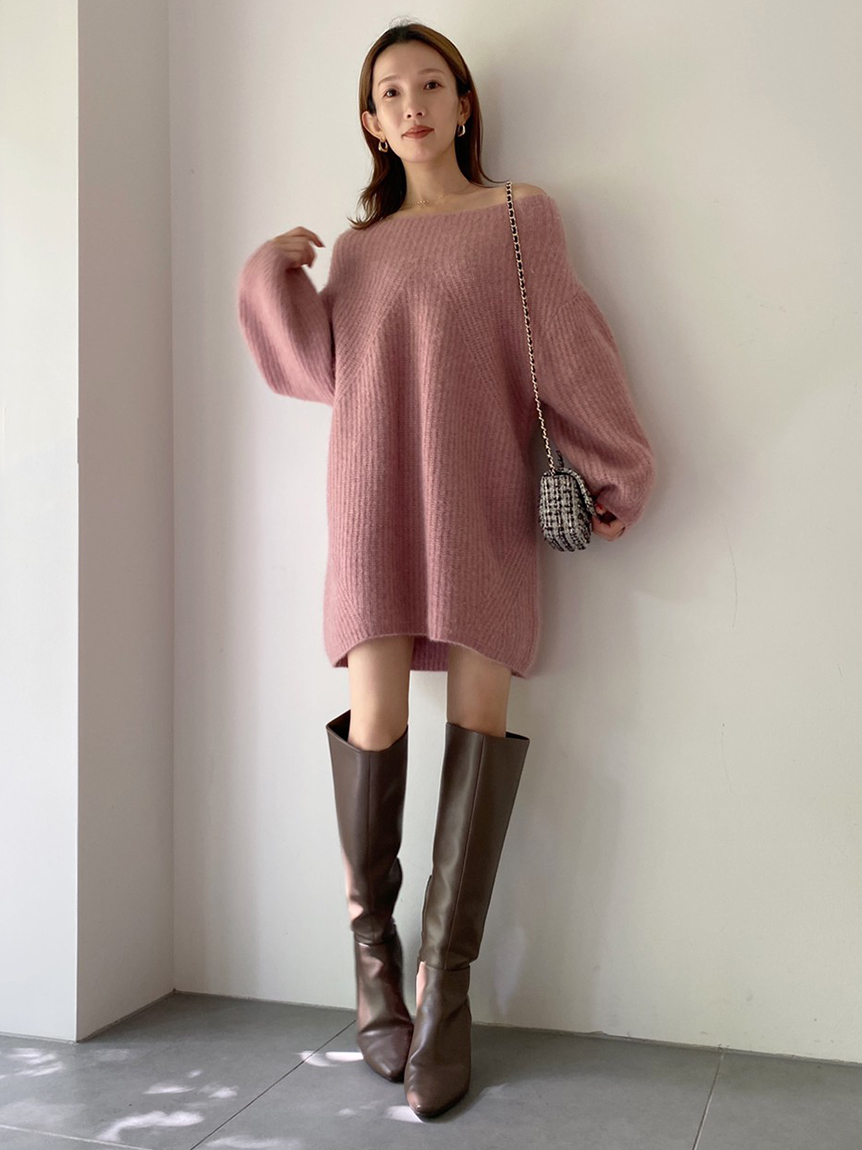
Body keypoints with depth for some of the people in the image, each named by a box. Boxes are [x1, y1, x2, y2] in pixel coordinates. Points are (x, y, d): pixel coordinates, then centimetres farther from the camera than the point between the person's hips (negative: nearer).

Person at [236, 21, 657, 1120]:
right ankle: (373, 949, 10)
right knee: (376, 715, -10)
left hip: (481, 495, -1)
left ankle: (445, 984, -2)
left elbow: (566, 349, 5)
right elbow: (322, 368, 11)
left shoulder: (520, 214, 13)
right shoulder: (359, 246, 20)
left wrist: (616, 471, -1)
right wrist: (274, 275, 1)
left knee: (481, 711, -9)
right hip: (375, 493, 2)